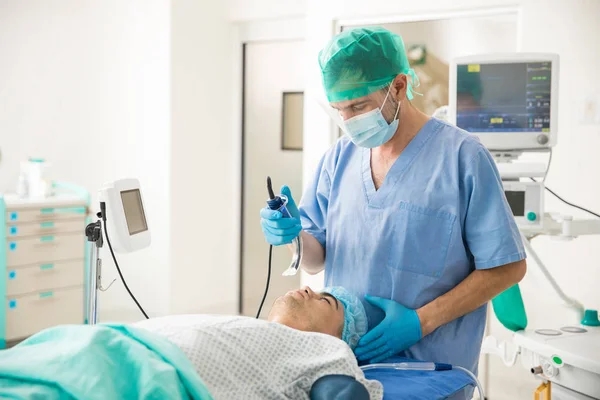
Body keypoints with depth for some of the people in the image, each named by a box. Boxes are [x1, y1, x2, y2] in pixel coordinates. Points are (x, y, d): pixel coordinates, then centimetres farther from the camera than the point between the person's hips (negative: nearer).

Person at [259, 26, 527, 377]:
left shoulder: (462, 156, -9)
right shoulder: (340, 157, 7)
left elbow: (508, 268, -9)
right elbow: (316, 260, 11)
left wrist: (421, 321, -16)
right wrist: (294, 236, -12)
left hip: (430, 369, -5)